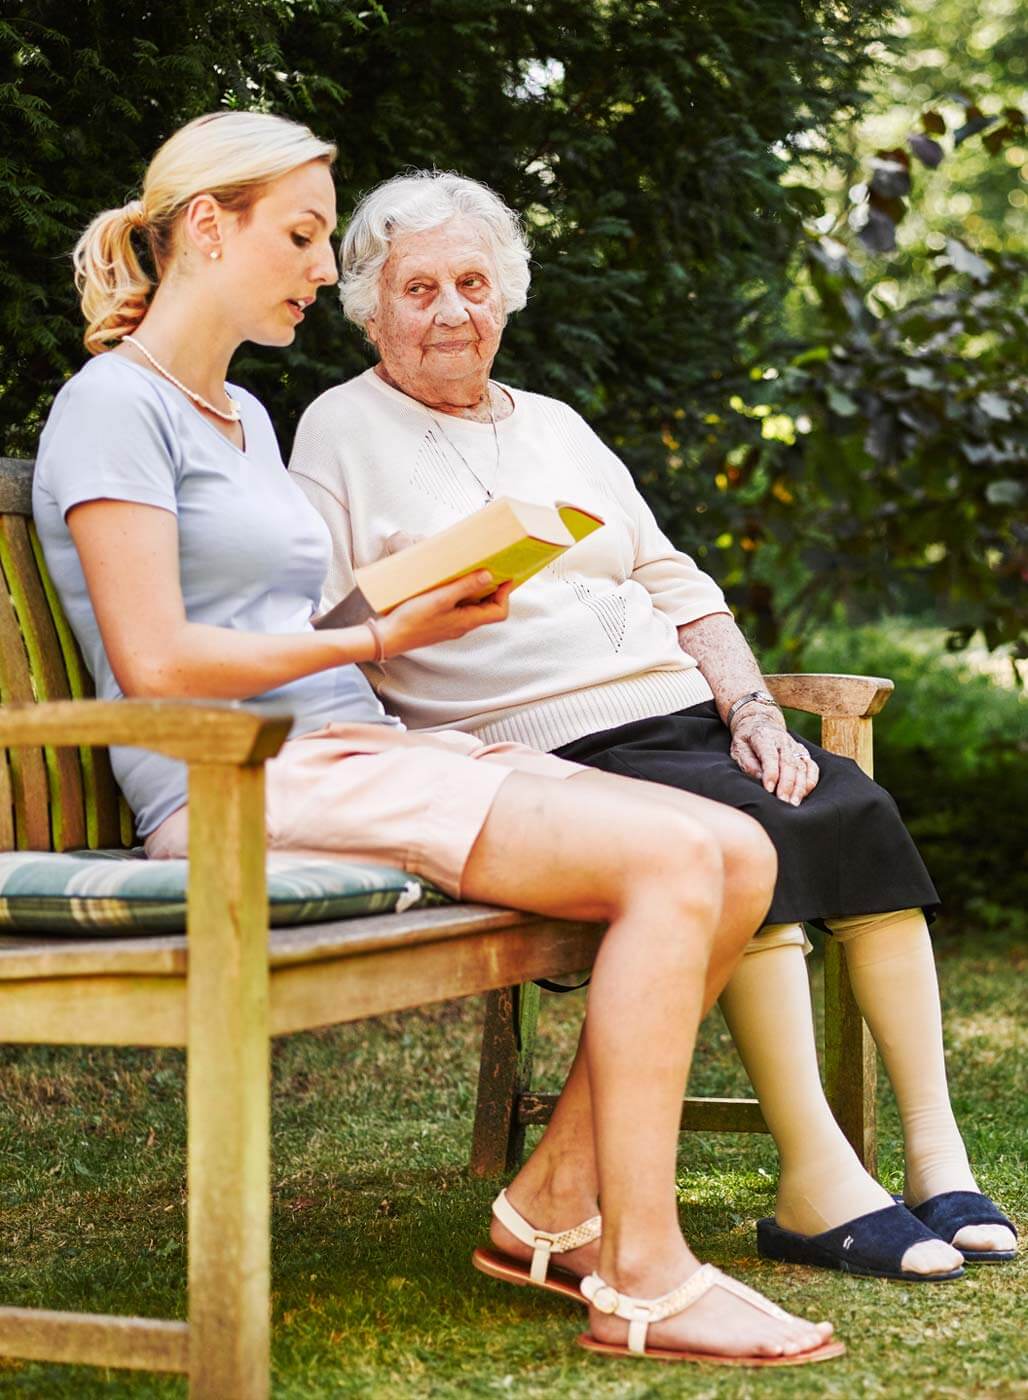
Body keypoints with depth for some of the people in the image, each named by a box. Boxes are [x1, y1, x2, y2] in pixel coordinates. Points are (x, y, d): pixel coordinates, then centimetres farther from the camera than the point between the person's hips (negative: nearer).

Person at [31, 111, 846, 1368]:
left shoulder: (244, 415, 25)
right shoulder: (113, 408, -4)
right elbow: (157, 663, -14)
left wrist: (421, 599, 7)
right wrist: (375, 635, -10)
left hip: (354, 748, 9)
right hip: (248, 790, -9)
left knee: (738, 855, -7)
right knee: (672, 862, -24)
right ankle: (642, 1281, -20)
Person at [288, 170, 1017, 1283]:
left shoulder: (556, 426, 26)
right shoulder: (344, 431, 9)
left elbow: (679, 588, 23)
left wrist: (752, 711, 6)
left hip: (685, 715, 6)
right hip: (547, 750, -6)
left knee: (860, 813, -20)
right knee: (749, 833, -31)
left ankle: (937, 1157, -19)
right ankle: (815, 1183, -29)